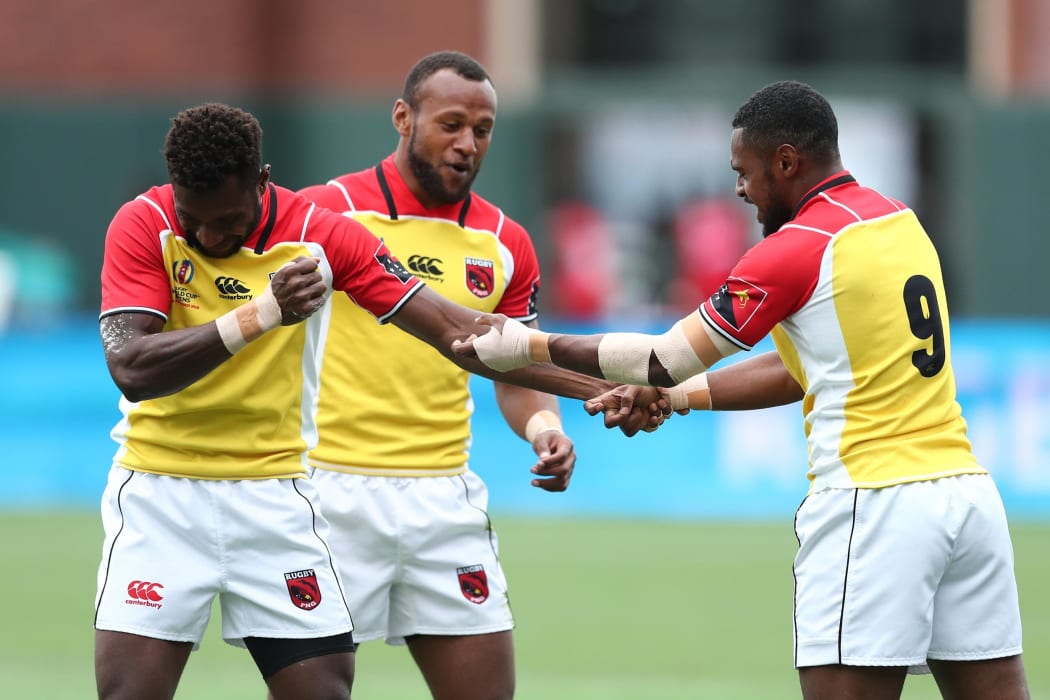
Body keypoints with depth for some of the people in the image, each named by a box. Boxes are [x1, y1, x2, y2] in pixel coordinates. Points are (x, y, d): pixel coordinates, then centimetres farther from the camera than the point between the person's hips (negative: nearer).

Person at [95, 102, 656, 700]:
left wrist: (596, 387, -7)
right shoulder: (144, 225, -10)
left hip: (276, 495, 2)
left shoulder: (321, 232, -6)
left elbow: (454, 331, -3)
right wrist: (261, 314, -32)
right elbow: (130, 369, -23)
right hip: (159, 494, -2)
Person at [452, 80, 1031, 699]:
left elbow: (670, 358, -1)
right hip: (970, 492, 8)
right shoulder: (901, 222, 15)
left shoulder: (796, 249, -8)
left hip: (874, 503, -8)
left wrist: (530, 346, 9)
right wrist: (672, 397, 23)